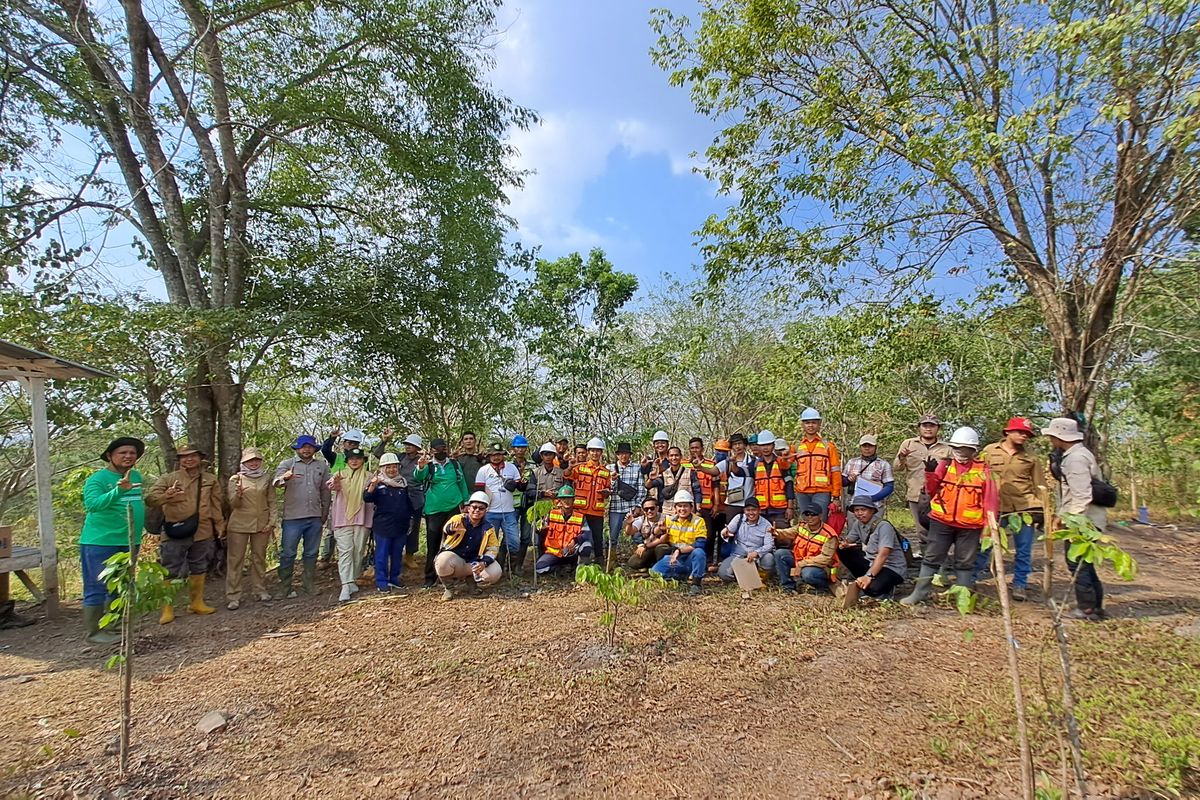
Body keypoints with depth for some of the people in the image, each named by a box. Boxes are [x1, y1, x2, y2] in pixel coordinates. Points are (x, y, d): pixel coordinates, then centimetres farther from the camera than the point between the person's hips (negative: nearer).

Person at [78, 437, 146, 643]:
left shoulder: (136, 476, 7)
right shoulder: (98, 478, -12)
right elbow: (92, 504, -28)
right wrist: (119, 490, -44)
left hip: (129, 542, 7)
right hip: (100, 542, -7)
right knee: (97, 588, 1)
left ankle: (113, 626, 28)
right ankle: (92, 632, 11)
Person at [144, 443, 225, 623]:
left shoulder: (210, 479, 8)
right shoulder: (169, 478, 1)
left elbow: (217, 504, 11)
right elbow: (150, 498, -7)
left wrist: (220, 525, 8)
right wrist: (165, 496, -29)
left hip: (202, 533, 3)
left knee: (199, 569, 13)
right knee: (170, 572, 0)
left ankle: (197, 602, 26)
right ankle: (167, 609, 11)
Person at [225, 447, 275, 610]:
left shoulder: (267, 478, 7)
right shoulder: (235, 479, 3)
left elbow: (272, 502, 7)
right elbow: (233, 504, -2)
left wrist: (271, 522, -2)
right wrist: (238, 494, -23)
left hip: (261, 524, 2)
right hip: (239, 524, -2)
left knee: (259, 558, 8)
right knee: (235, 559, 0)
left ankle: (259, 590, 17)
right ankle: (233, 596, 4)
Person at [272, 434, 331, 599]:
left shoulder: (322, 466, 9)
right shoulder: (287, 464, 1)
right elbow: (276, 482, -17)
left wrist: (325, 513, 13)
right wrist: (285, 477, -40)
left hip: (315, 518, 3)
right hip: (292, 517, -3)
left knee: (311, 553, 12)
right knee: (287, 553, 2)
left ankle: (309, 585, 22)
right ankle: (284, 588, 13)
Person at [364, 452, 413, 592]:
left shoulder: (403, 482, 10)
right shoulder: (378, 483, -3)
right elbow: (367, 498, -17)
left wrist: (410, 519, 17)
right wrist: (372, 485, -34)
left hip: (401, 526, 4)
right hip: (383, 526, -4)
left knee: (397, 554, 12)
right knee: (382, 554, 1)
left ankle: (394, 578, 24)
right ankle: (381, 582, 10)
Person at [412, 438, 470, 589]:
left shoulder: (454, 463, 6)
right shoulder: (429, 465, -2)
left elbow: (462, 483, 12)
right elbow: (418, 478, -22)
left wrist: (466, 502, 9)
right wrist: (420, 467, -43)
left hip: (453, 507, 2)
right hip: (434, 510, -2)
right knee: (433, 544, 3)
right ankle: (430, 577, 12)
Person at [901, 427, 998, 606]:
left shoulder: (983, 469, -1)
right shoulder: (945, 465, 2)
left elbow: (990, 498, -1)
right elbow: (931, 490, 3)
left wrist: (991, 521, -8)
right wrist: (930, 473, -13)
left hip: (970, 526, -1)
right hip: (942, 522, 1)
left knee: (965, 563, 12)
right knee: (932, 558, 7)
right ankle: (920, 593, 14)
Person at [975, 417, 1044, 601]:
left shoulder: (1031, 458, 6)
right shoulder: (990, 451, 2)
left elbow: (1040, 487, 10)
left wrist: (1042, 512, 4)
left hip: (1025, 509, 1)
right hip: (995, 508, -1)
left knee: (1023, 551, 7)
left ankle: (1020, 584, 21)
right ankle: (971, 579, 16)